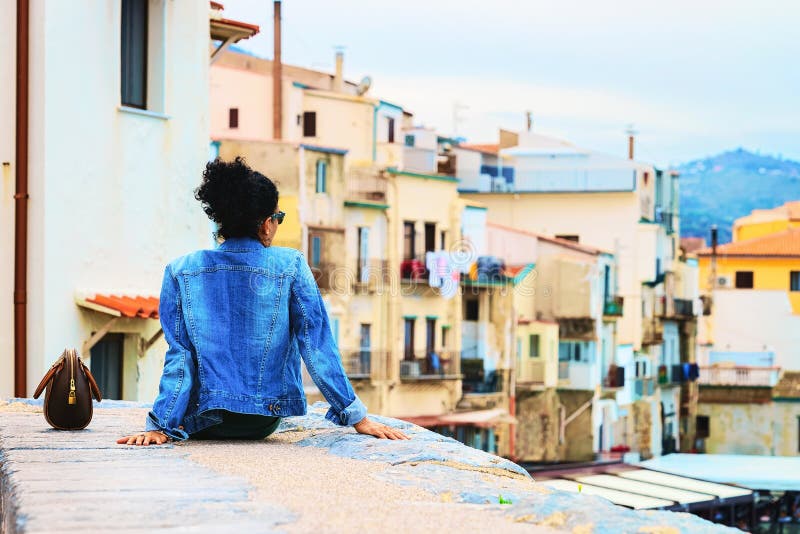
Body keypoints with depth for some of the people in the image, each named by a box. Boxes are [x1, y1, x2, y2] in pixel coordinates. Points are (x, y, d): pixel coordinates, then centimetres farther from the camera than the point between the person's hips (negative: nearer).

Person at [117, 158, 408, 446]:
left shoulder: (181, 271, -7)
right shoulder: (290, 266, -10)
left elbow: (178, 357, -10)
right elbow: (317, 347, -10)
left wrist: (159, 426, -7)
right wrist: (357, 417, -5)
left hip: (203, 424, 1)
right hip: (265, 422, -1)